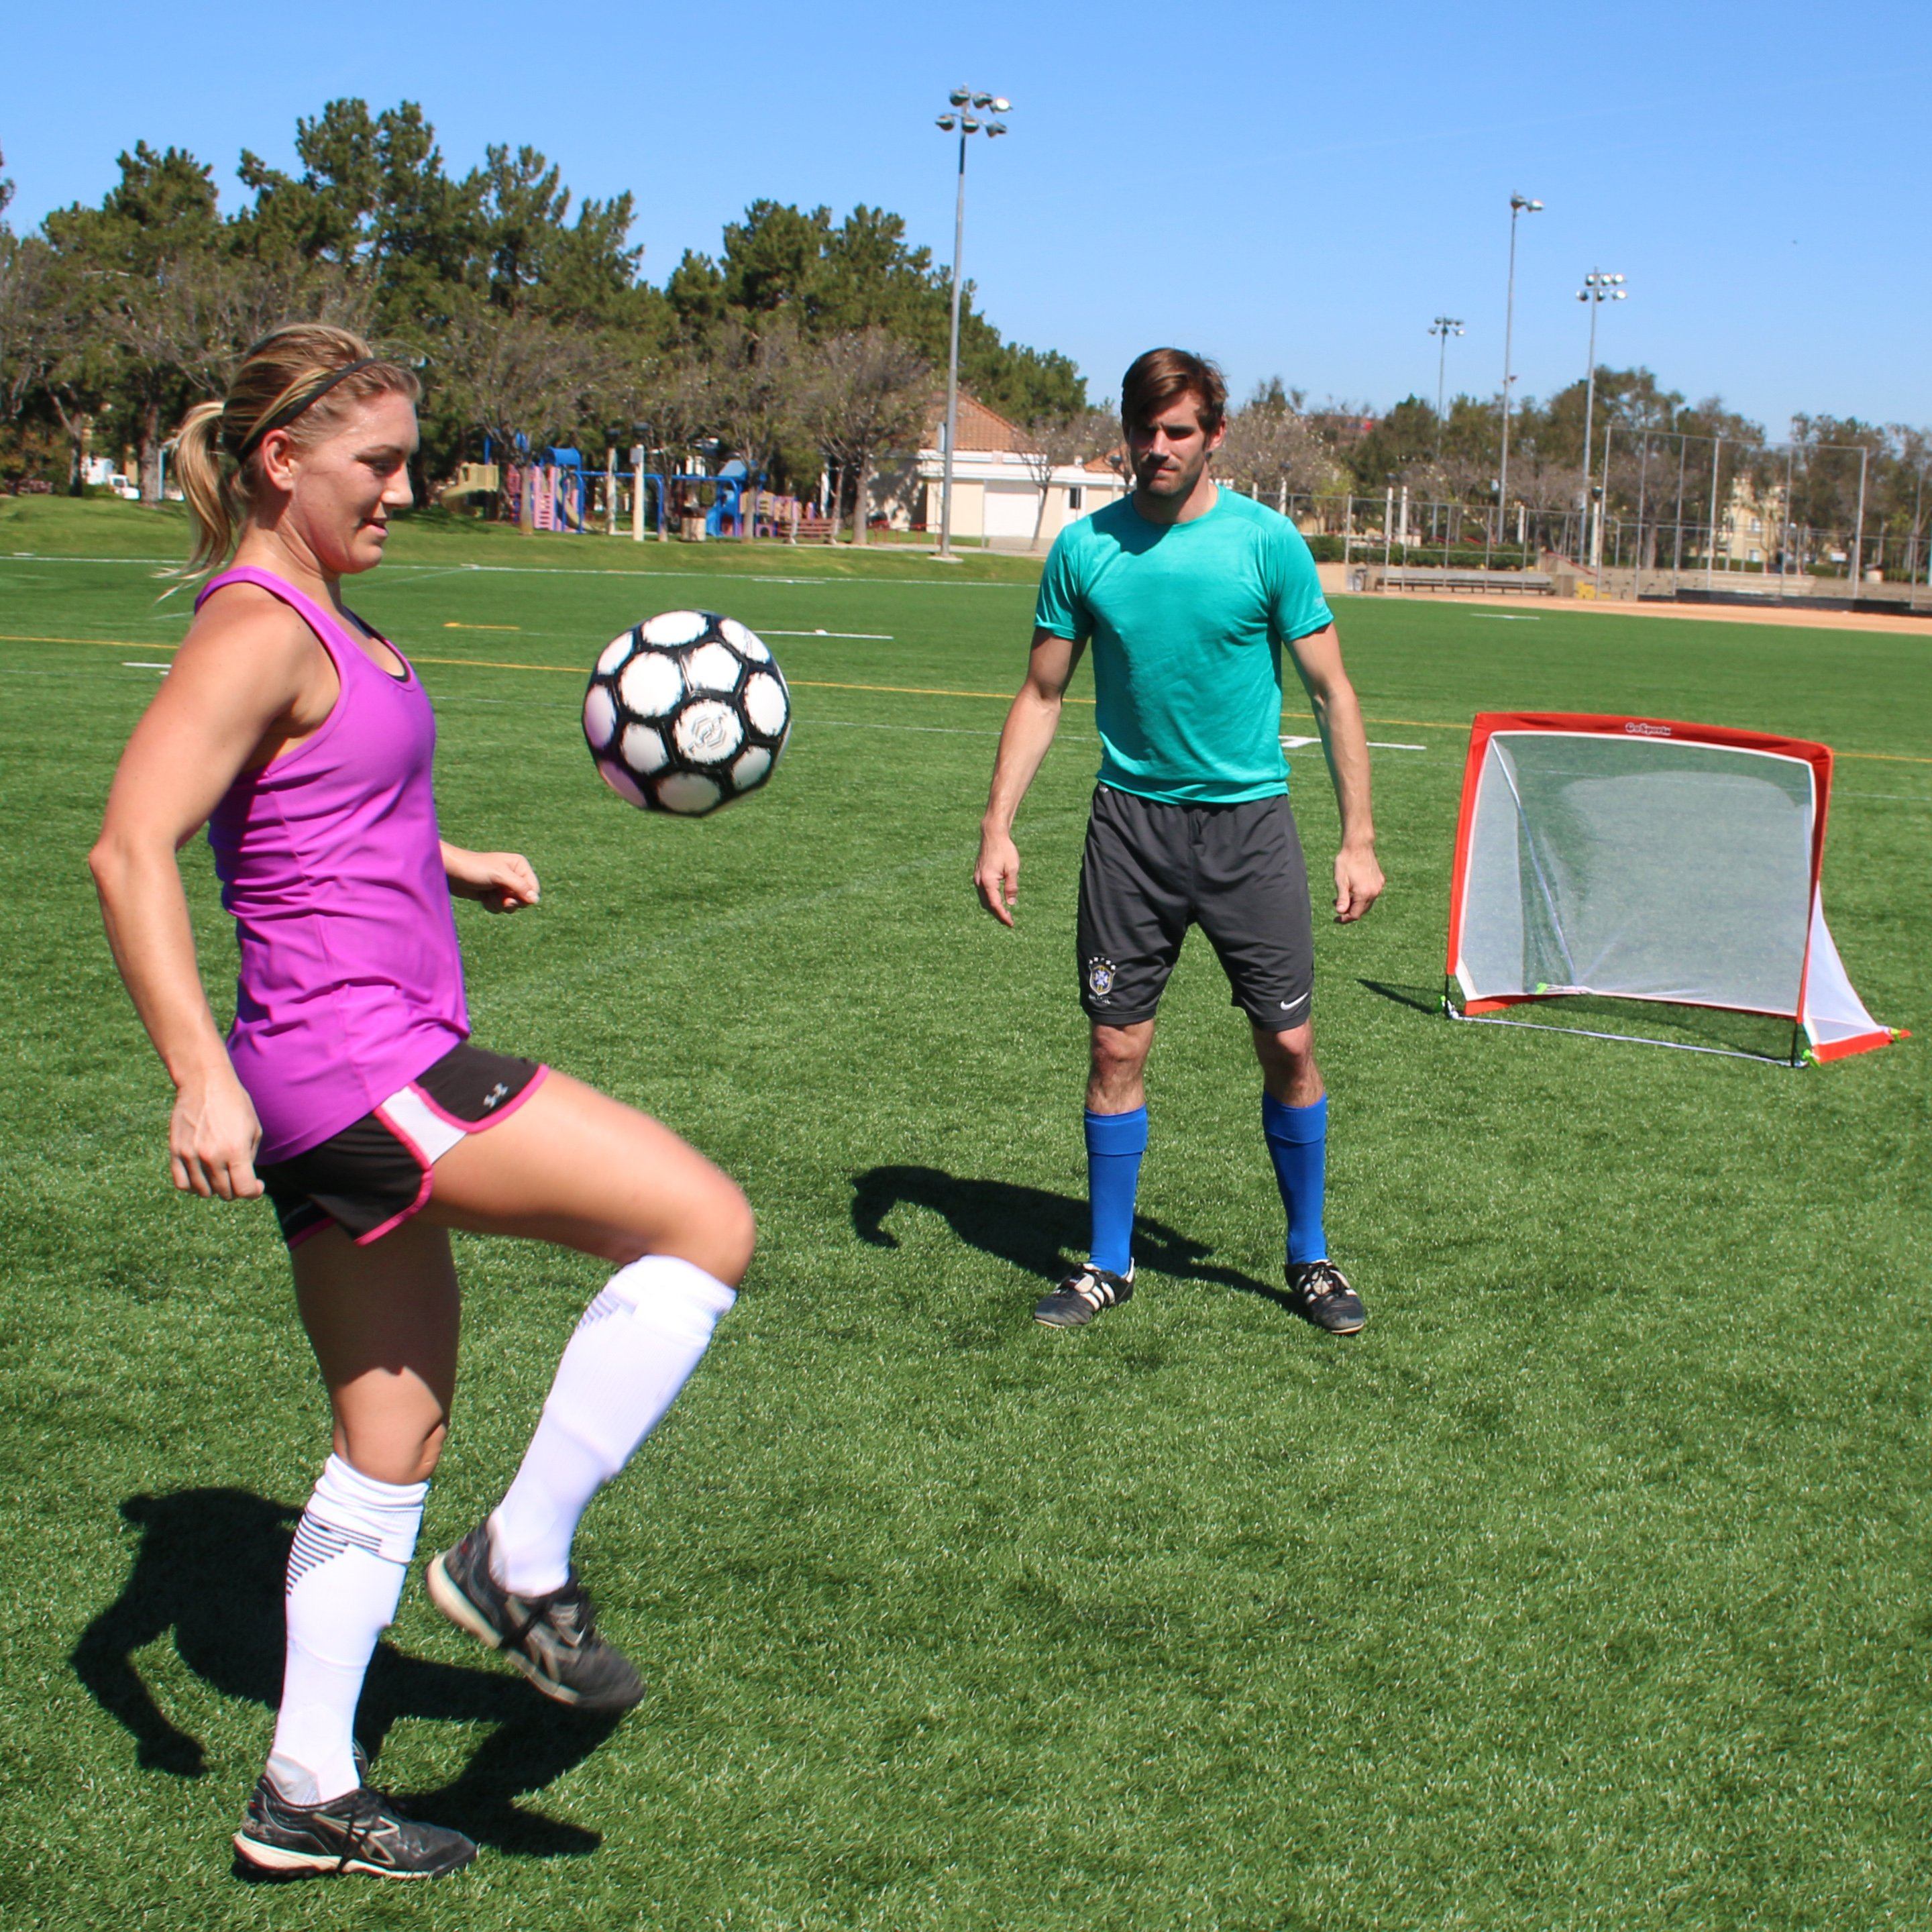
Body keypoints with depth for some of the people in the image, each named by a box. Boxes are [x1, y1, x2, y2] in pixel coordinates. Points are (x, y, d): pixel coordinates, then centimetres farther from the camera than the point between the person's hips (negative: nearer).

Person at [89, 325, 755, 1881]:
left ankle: (309, 1791, 24)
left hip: (370, 1080, 10)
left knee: (396, 1446, 15)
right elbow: (130, 848, -23)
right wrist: (201, 1078, -31)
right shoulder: (256, 628, -13)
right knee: (708, 1227, -10)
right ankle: (522, 1563, -1)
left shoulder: (318, 617, 16)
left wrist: (452, 864, 22)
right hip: (352, 1064, -10)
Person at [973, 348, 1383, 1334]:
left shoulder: (1267, 541, -3)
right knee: (1116, 1049, 3)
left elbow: (1332, 693, 1)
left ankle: (1310, 1258, 19)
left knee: (1289, 1047, 1)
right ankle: (1107, 1264, 18)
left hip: (1249, 819, -1)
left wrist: (1359, 837, -4)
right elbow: (1041, 696, 8)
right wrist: (998, 827, 0)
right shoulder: (1085, 546, 2)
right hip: (1132, 818, 1)